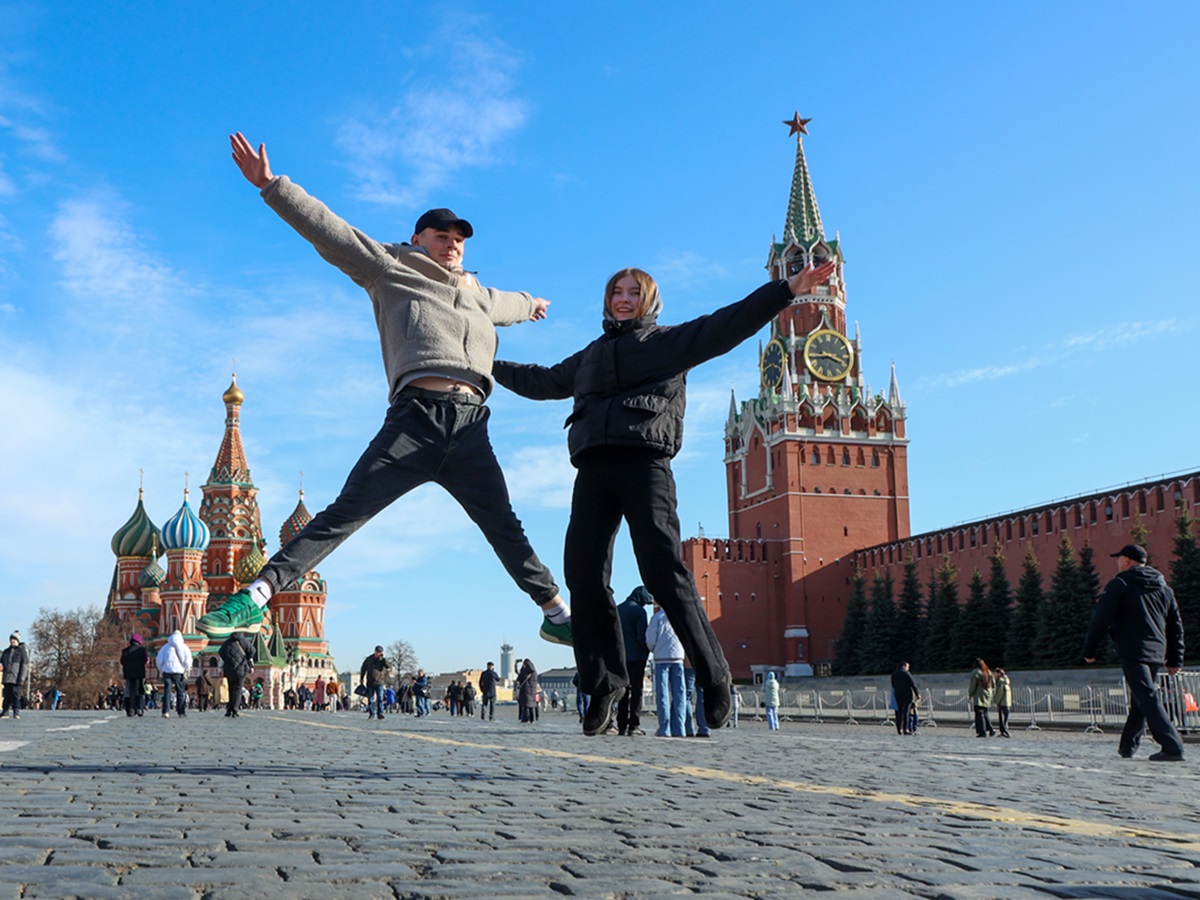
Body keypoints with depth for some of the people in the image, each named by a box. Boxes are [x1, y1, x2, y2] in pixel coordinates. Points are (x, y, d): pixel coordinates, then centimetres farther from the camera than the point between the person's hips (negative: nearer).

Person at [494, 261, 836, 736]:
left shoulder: (670, 340, 17)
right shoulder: (589, 356, 32)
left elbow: (727, 324, 7)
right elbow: (544, 381, 46)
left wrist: (786, 290, -3)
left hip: (644, 462, -5)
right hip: (593, 469, 5)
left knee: (664, 571, -18)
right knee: (583, 575, -7)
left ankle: (715, 680, -11)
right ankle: (604, 683, 3)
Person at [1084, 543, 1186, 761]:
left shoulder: (1119, 584, -2)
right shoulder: (1164, 587, 18)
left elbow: (1101, 619, -7)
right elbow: (1176, 626, 18)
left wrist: (1089, 650, 1)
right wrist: (1175, 659, 21)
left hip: (1132, 651, -7)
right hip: (1157, 653, 7)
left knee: (1148, 699, -11)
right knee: (1140, 701, 16)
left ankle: (1173, 747, -20)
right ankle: (1128, 745, 21)